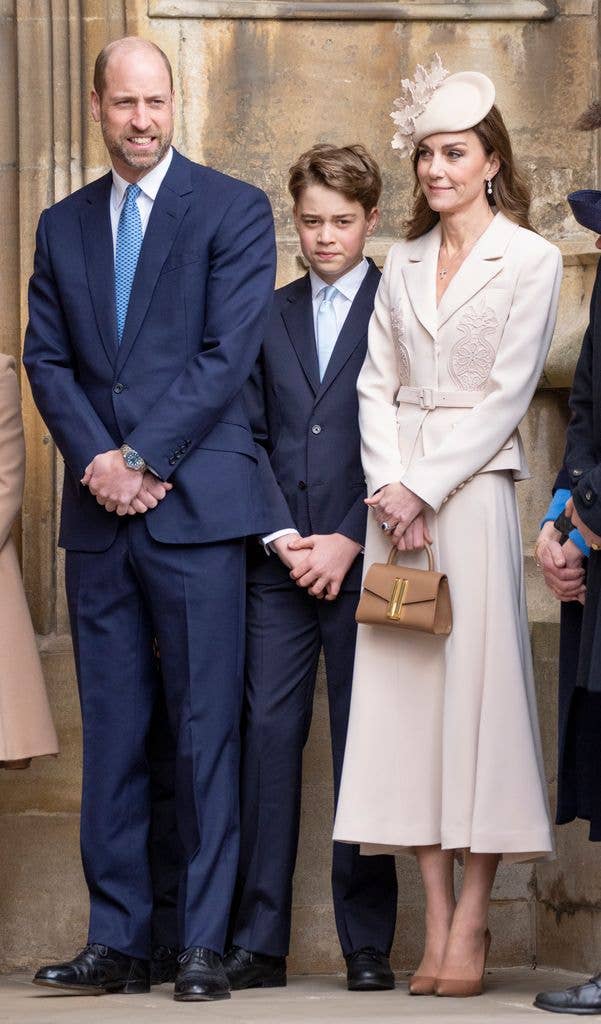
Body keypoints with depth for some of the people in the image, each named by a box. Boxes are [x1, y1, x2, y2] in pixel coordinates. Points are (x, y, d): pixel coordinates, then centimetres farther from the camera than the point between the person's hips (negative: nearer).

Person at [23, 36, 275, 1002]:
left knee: (205, 730, -3)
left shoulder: (234, 209, 2)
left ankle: (204, 944, 2)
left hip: (195, 503, -4)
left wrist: (145, 461, -12)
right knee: (111, 734, 6)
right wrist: (97, 462, -7)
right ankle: (118, 940, 10)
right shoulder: (63, 226, 15)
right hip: (99, 514, 4)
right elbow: (47, 359, 9)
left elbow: (227, 354, -7)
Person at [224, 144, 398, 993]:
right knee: (268, 735, -1)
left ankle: (369, 944, 6)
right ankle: (258, 942, 2)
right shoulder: (270, 315, 15)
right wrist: (282, 535, -3)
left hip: (364, 562, -3)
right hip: (279, 563, 3)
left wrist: (348, 543, -10)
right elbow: (250, 434, 11)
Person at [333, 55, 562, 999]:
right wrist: (388, 483, -5)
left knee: (477, 689, -7)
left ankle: (472, 922, -3)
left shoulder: (530, 259, 0)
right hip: (399, 495, 5)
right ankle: (436, 922, 3)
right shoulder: (405, 261, 15)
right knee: (405, 691, 0)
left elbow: (507, 393, -7)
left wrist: (426, 490, -11)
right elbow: (377, 384, 11)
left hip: (475, 489, -5)